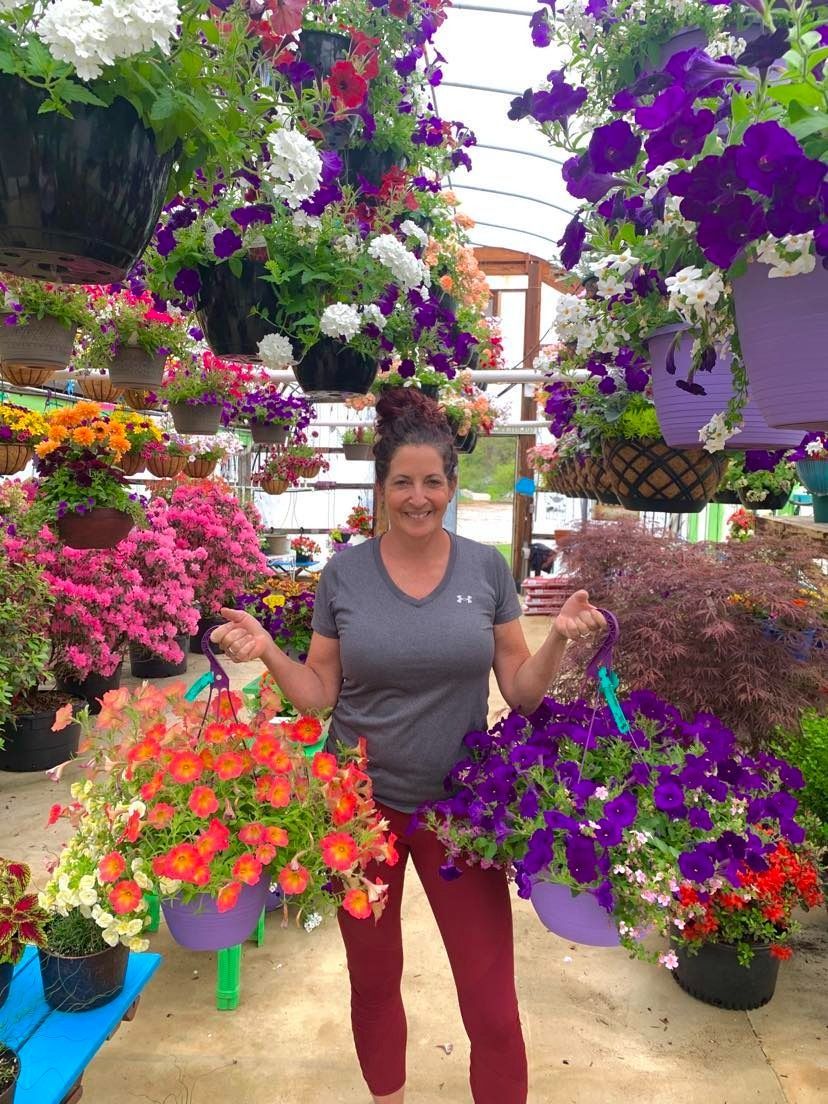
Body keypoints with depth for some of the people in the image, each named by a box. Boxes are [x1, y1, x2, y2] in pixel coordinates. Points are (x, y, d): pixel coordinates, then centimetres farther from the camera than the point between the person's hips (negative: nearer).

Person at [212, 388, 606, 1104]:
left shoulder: (486, 567, -4)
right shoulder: (344, 573, -5)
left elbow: (522, 692, -1)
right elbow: (319, 694, -1)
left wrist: (560, 638, -18)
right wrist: (266, 651, -16)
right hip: (361, 803, 1)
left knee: (493, 1010, 4)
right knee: (373, 983, 22)